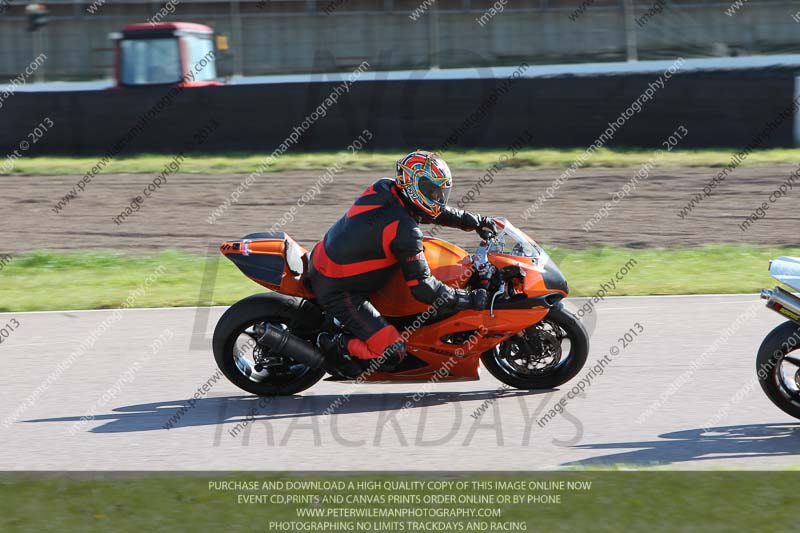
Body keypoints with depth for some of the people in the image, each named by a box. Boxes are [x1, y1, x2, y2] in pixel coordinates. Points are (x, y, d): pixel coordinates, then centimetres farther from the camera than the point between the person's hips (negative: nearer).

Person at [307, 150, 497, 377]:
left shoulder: (384, 188, -1)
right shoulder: (404, 230, -25)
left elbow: (430, 210, 18)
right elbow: (423, 288, -22)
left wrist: (475, 221, 14)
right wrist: (472, 299, -17)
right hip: (337, 290, -9)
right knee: (392, 353, -15)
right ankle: (334, 346, 0)